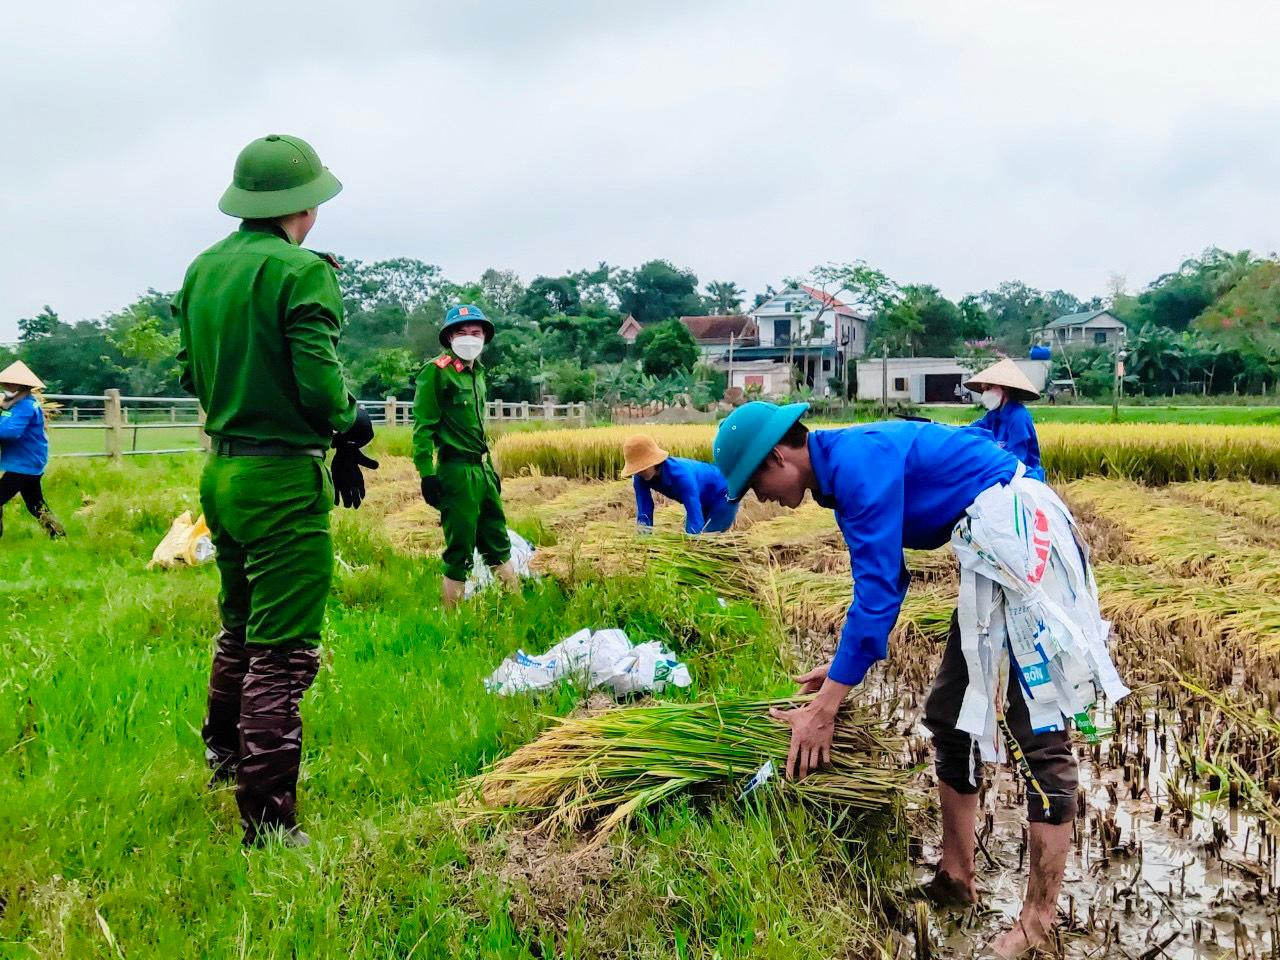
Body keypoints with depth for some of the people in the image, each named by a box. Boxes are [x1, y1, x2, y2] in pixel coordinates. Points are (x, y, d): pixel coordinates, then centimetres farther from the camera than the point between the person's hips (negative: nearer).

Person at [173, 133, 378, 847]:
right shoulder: (301, 270, -15)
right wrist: (349, 425, -3)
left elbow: (192, 373, 15)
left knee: (242, 625, 27)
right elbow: (321, 384, -20)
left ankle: (224, 750, 47)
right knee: (283, 652, -2)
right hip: (283, 480, -8)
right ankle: (269, 826, 2)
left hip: (221, 473, 8)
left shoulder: (204, 269, 8)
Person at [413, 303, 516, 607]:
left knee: (497, 542, 16)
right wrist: (427, 474, -18)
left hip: (482, 468, 8)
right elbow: (423, 427, -13)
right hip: (456, 470, -8)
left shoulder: (477, 372, 15)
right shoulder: (436, 371, -9)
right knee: (460, 550, -1)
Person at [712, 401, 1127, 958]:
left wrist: (824, 709, -17)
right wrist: (845, 666, 21)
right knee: (951, 716, 14)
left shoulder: (859, 463, -19)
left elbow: (877, 593, -21)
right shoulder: (847, 473, 11)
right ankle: (955, 878, 25)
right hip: (997, 552, 11)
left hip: (1020, 538, -11)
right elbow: (885, 580, 21)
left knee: (1037, 729, -6)